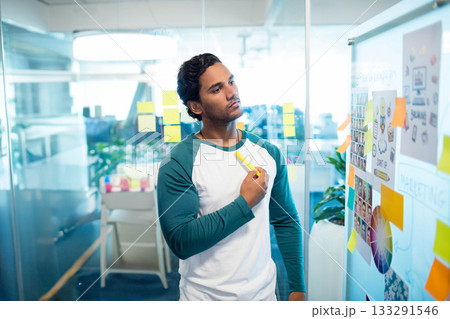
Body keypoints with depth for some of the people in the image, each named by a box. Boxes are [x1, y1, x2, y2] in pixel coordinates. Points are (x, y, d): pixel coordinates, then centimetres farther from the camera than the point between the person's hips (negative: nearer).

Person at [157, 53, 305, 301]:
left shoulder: (268, 153, -2)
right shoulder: (178, 163, -16)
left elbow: (287, 223, 4)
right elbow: (180, 241, -23)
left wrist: (297, 288, 3)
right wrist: (245, 202, -21)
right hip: (205, 296, -3)